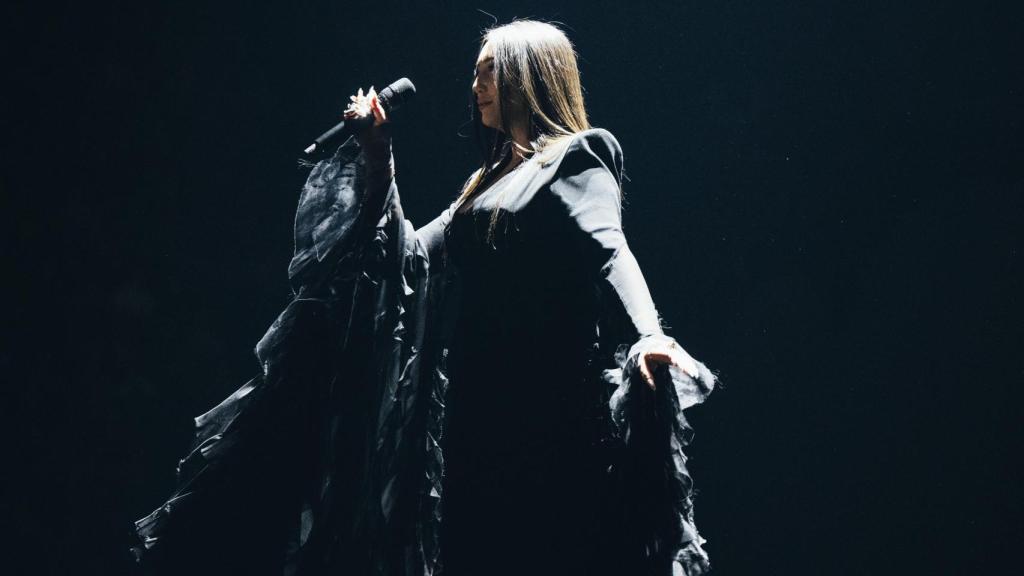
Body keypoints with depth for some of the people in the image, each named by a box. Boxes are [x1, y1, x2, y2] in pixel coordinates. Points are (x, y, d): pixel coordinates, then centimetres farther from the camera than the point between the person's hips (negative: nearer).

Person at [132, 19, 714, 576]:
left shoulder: (576, 160, 1)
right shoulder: (490, 179, 24)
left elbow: (609, 252, -16)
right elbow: (411, 256, 22)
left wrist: (647, 336, -34)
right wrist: (377, 161, 18)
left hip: (543, 406, -8)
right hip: (476, 408, 8)